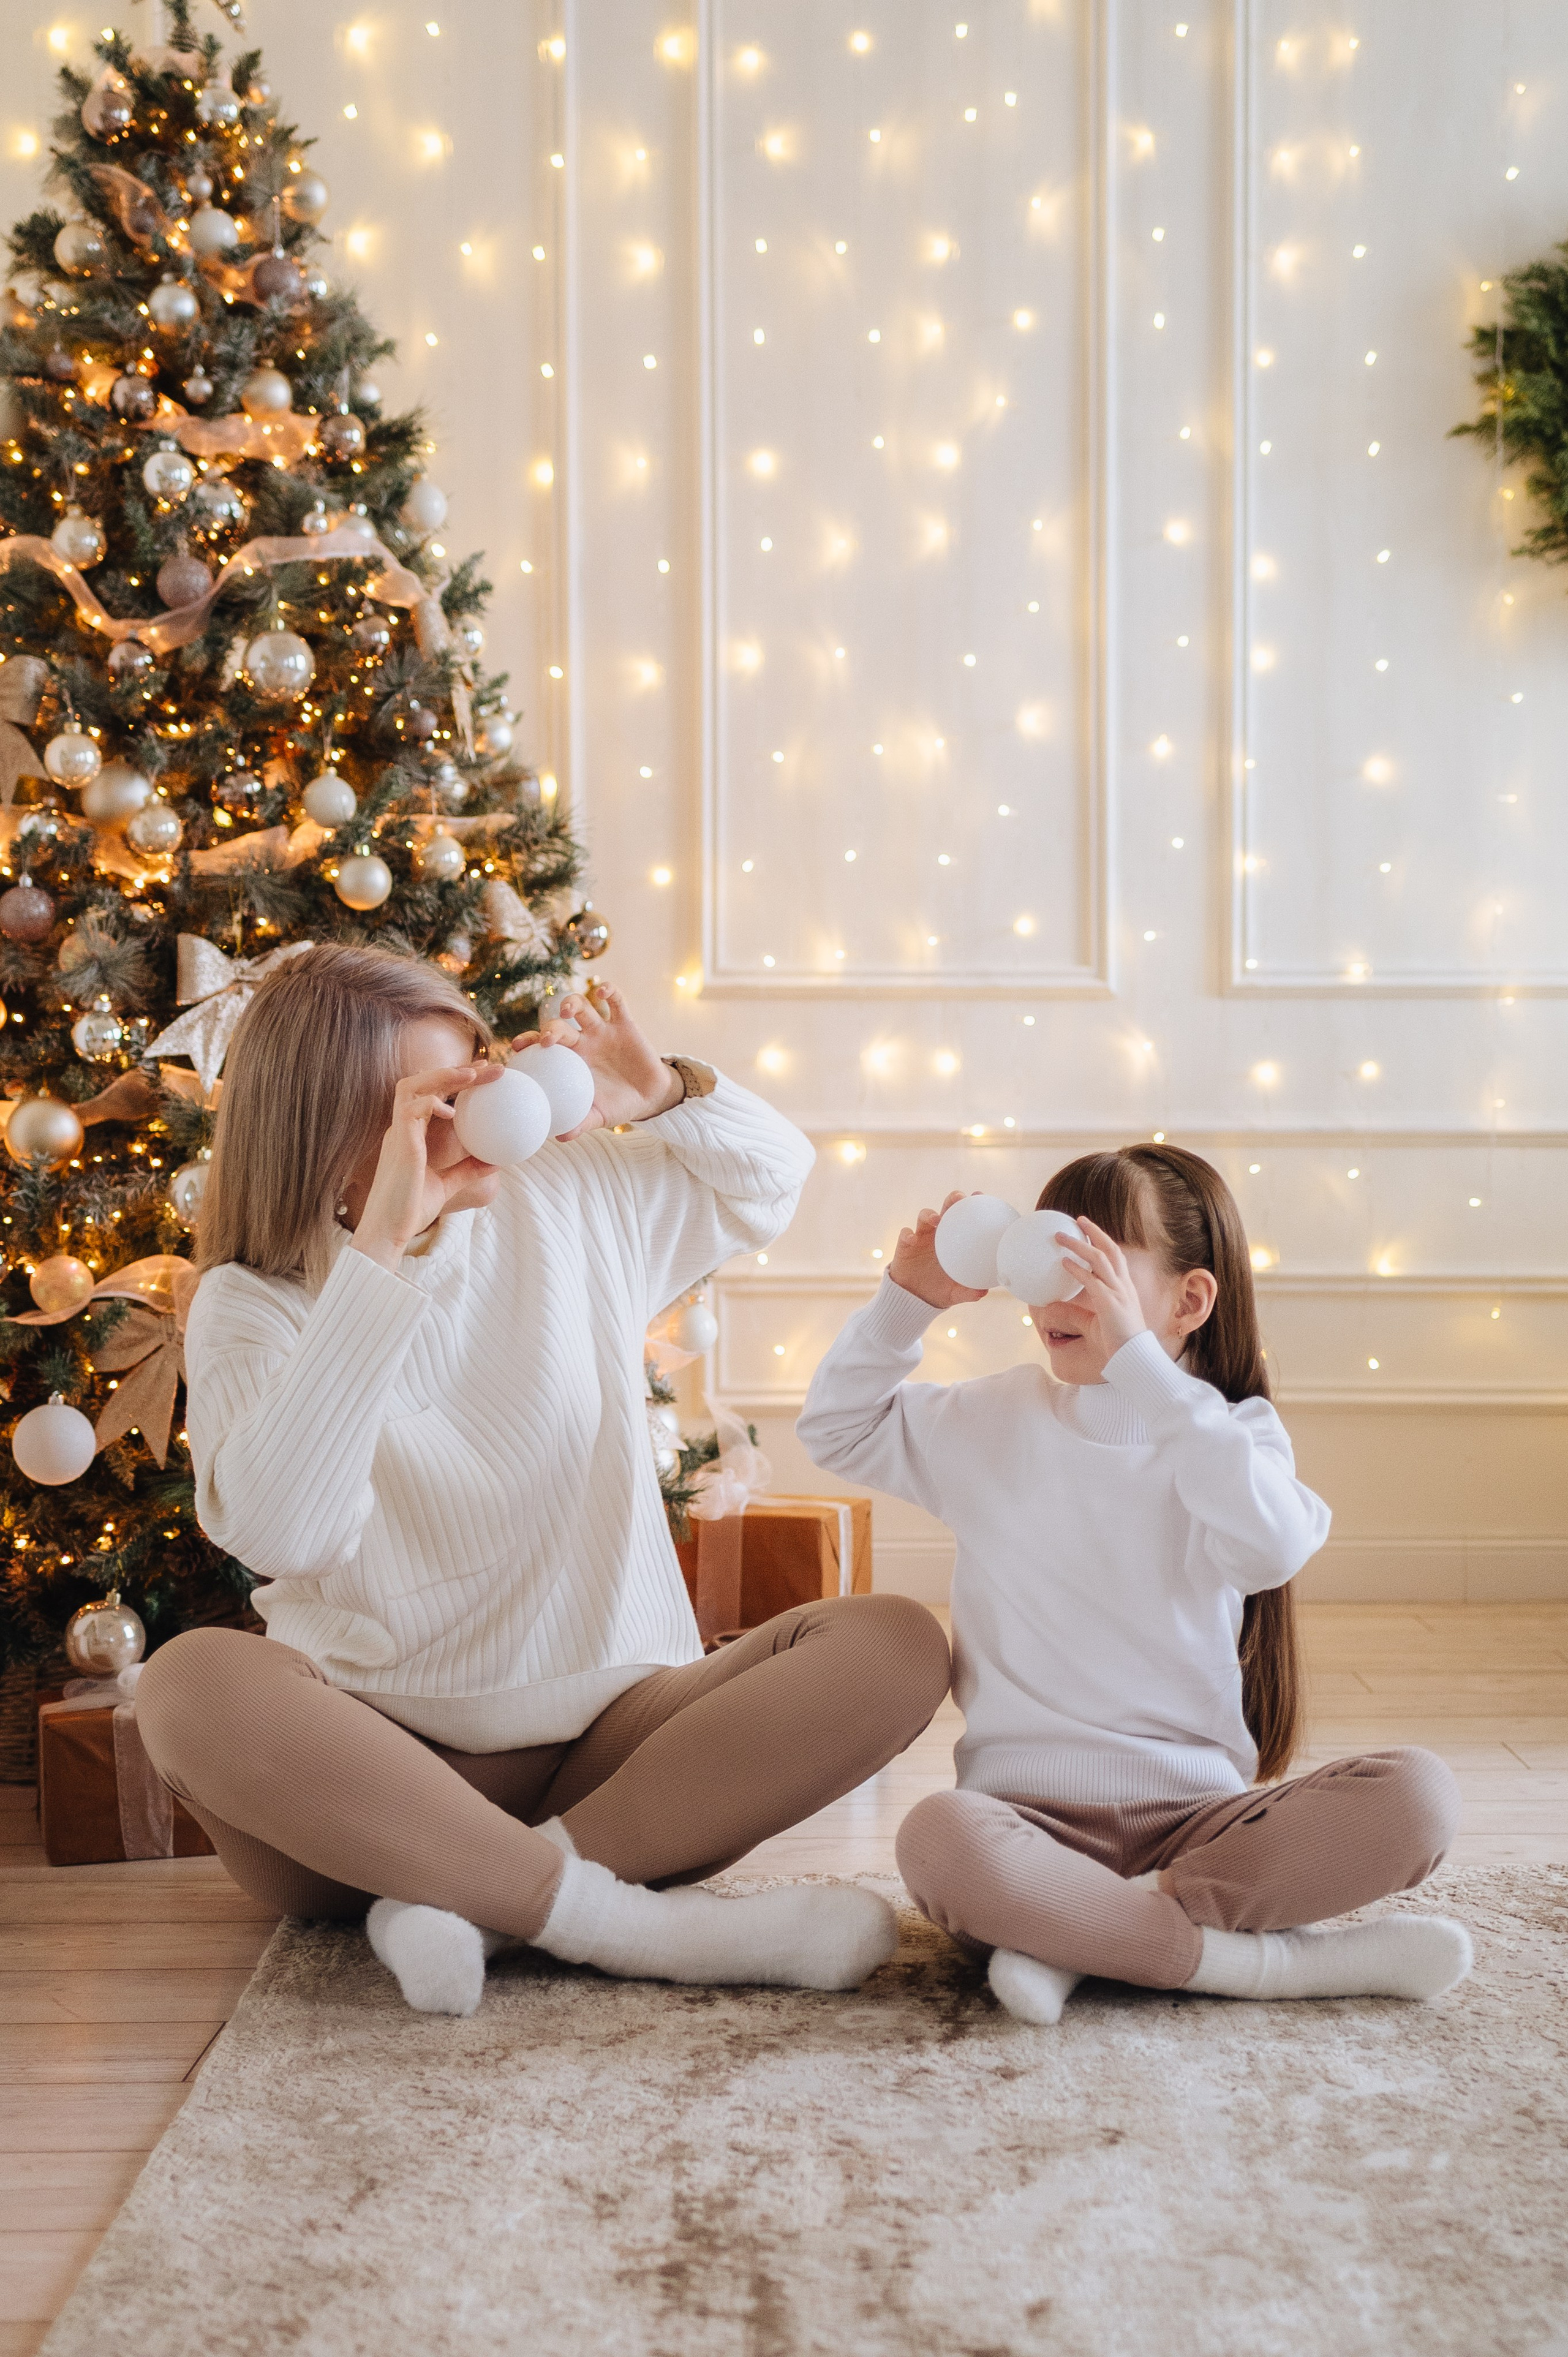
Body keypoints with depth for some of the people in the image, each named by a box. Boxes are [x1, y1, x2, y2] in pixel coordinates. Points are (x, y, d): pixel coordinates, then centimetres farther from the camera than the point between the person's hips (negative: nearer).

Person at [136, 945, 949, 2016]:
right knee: (194, 1683, -35)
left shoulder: (567, 1203, 8)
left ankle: (471, 1895, -26)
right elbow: (280, 1531, -24)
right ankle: (621, 1920, -31)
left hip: (604, 1734, 4)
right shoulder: (255, 1307, -4)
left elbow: (772, 1176, 24)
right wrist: (379, 1249, -25)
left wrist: (661, 1094, 2)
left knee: (895, 1645, -20)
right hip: (379, 1758, -3)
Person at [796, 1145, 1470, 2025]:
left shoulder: (1232, 1431, 1)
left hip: (1197, 1813, 0)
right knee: (940, 1839, -35)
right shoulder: (999, 1418, 11)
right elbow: (838, 1428, 19)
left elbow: (1268, 1548, -22)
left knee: (1416, 1795, -24)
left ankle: (1077, 1940, -22)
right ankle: (1262, 1960, -24)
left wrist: (1137, 1358, -25)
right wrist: (908, 1299, 3)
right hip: (1031, 1812, 0)